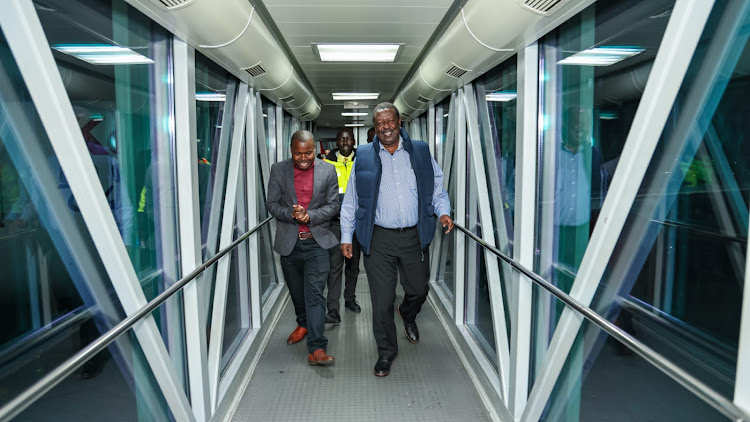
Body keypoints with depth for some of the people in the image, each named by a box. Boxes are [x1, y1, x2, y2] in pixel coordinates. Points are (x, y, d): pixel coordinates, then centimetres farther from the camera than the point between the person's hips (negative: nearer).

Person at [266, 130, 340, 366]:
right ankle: (303, 324, 44)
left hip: (317, 242, -2)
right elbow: (271, 204, 1)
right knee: (297, 292, 17)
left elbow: (333, 205, -1)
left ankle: (316, 348, -8)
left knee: (315, 293, -9)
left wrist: (310, 216, -18)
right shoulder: (278, 170, 1)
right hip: (289, 242, 2)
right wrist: (291, 214, -18)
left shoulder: (327, 171, -1)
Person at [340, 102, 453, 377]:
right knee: (382, 299, 3)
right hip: (378, 239, -1)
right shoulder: (364, 156, 4)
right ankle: (386, 352, 23)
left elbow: (437, 187, 11)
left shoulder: (420, 151, 5)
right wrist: (346, 236, 4)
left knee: (418, 290, 14)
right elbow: (351, 201, 7)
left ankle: (408, 316, 50)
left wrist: (443, 211, -7)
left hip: (414, 236, 2)